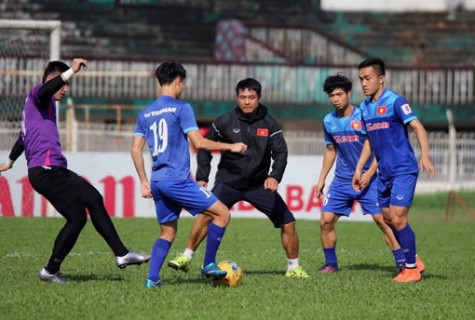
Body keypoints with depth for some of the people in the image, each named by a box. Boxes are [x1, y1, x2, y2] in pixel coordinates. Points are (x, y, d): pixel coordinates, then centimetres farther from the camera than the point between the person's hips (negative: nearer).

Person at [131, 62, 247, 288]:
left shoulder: (145, 114, 14)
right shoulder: (181, 108, -5)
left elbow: (135, 149, 13)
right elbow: (198, 142, -11)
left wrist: (144, 181, 19)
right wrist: (231, 147, 0)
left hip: (157, 182, 7)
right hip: (178, 180, -7)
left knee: (167, 232, 16)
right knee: (222, 214, 0)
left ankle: (152, 278, 3)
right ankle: (209, 265, 0)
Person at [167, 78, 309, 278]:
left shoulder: (269, 124, -3)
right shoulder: (225, 122, -5)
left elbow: (280, 152, -9)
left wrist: (275, 176, -27)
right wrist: (202, 177, -2)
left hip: (259, 185, 1)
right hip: (228, 182, -1)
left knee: (288, 223, -4)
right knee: (205, 214, -23)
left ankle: (293, 268, 13)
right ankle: (187, 257, -12)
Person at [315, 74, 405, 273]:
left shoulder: (364, 116, -10)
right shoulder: (329, 121, 6)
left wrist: (370, 172, -18)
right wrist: (321, 179, 17)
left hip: (367, 180, -5)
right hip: (341, 180, 5)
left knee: (382, 219, -12)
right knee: (326, 221, -3)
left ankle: (402, 262, -5)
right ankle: (331, 264, 13)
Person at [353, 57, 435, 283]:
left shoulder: (395, 101, -12)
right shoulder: (365, 107, 10)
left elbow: (418, 127, -20)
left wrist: (425, 155, -34)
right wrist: (359, 169, 20)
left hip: (403, 169, -8)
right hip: (384, 172, 8)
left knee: (397, 218, -12)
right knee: (388, 220, 9)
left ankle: (411, 269, 0)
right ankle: (413, 261, 24)